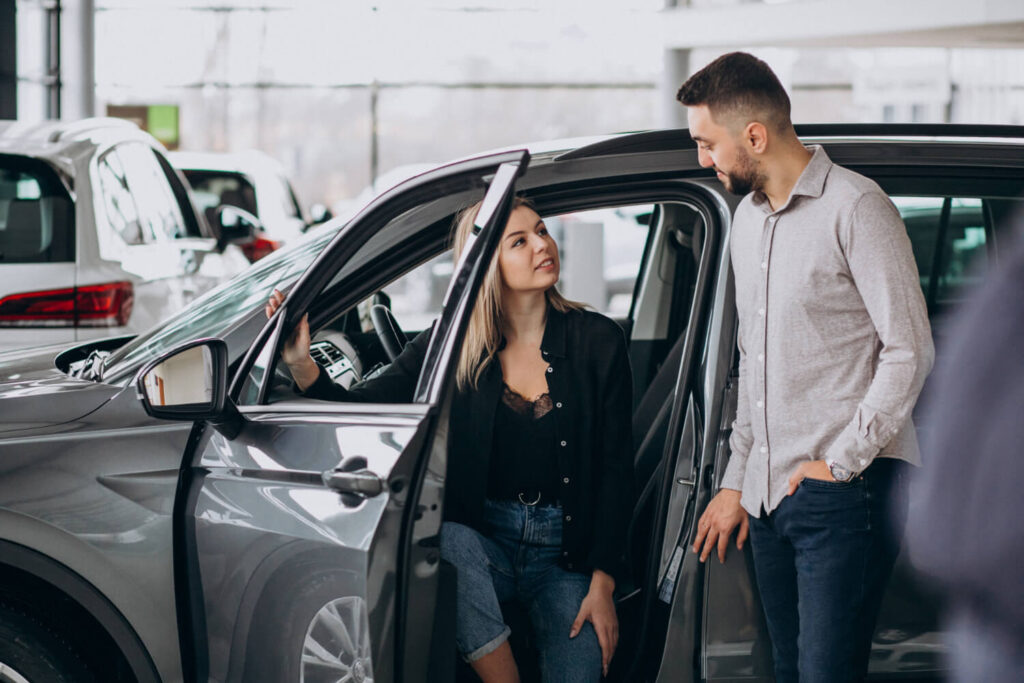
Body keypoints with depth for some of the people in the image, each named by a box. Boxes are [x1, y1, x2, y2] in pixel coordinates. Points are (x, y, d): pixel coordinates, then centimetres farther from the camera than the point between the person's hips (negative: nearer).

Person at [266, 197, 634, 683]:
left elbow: (615, 470, 0)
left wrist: (603, 584, -7)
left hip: (566, 551, 0)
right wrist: (302, 364, -24)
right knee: (447, 542, -36)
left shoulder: (597, 341, 1)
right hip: (482, 538, 1)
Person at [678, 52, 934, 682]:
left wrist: (840, 461, -13)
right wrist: (736, 481, 19)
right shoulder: (747, 218, 18)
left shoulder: (855, 208, -8)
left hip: (848, 489, -8)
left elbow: (909, 352, -12)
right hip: (770, 493, 8)